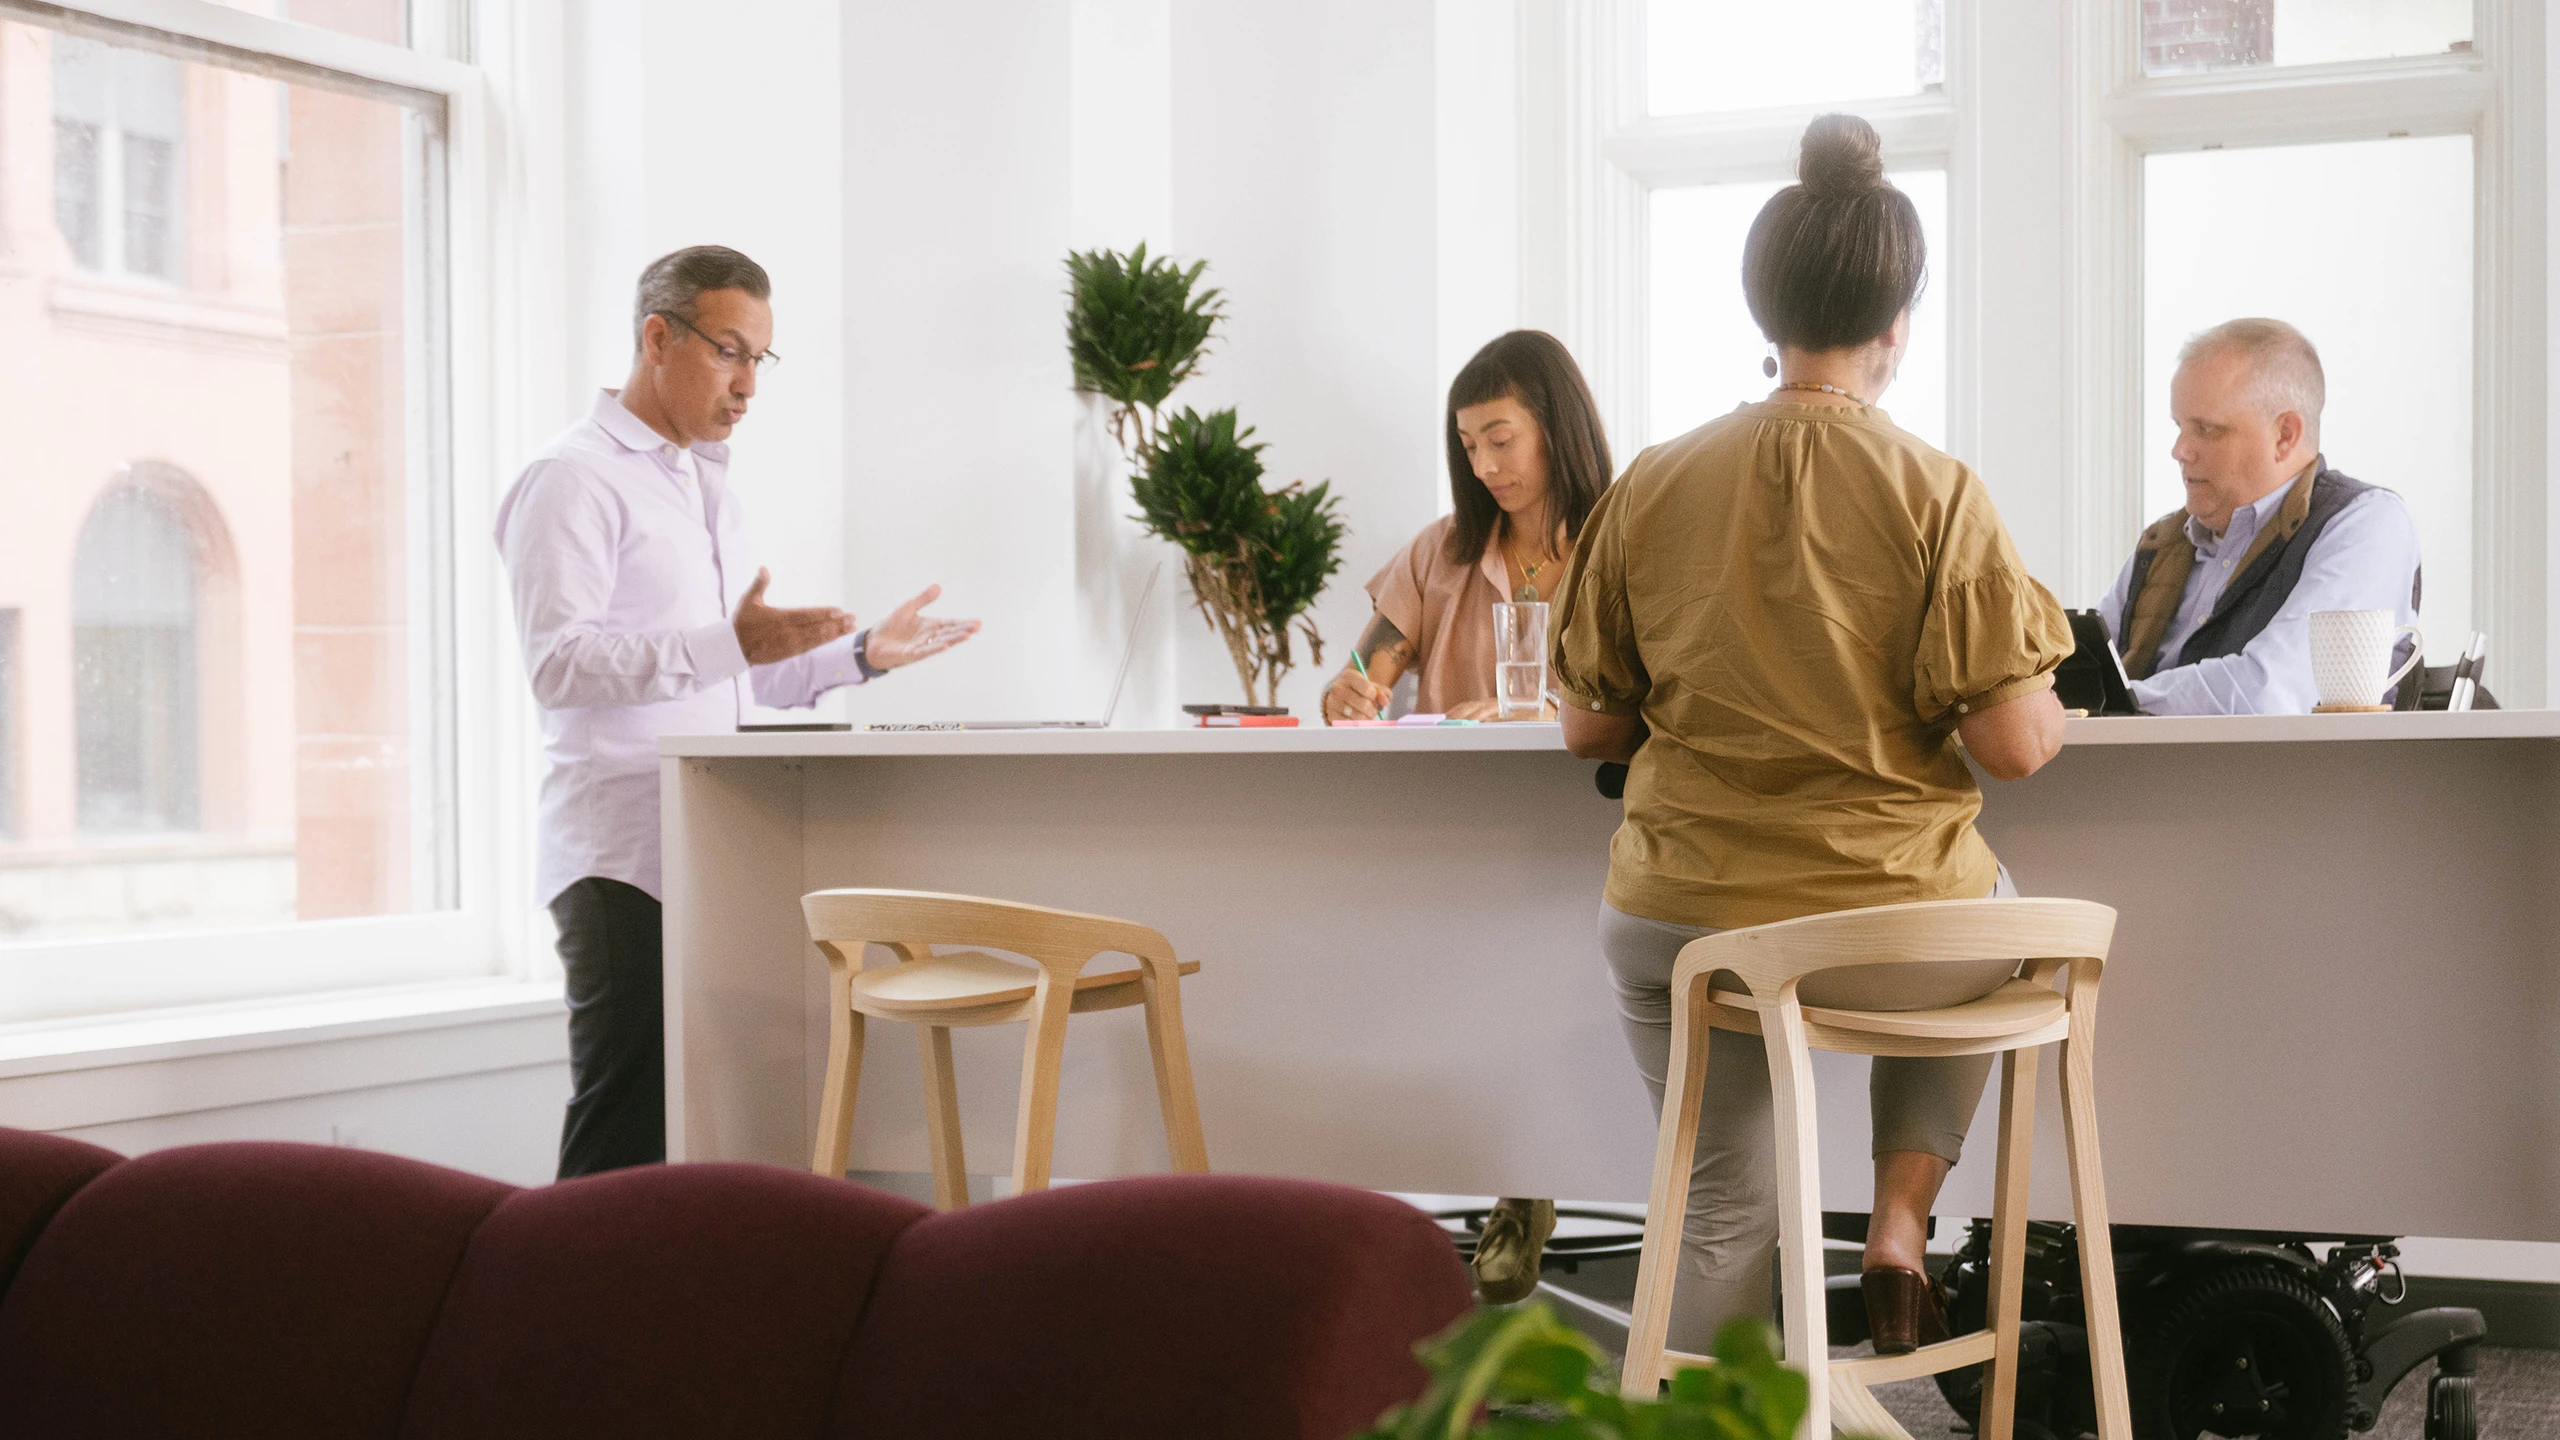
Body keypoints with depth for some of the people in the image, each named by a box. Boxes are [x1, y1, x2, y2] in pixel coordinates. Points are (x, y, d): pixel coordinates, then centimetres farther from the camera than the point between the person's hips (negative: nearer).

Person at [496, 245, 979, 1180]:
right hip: (622, 858, -8)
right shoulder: (574, 479, -6)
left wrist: (862, 654, 13)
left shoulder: (707, 487, 24)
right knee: (625, 1133, -9)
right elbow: (558, 661, -19)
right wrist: (731, 644, -28)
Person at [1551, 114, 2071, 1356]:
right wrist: (2052, 714, 11)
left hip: (1678, 924, 2)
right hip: (1892, 933, -2)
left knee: (1723, 1207, 22)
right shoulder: (1933, 496, -11)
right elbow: (2015, 744, -13)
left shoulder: (1650, 488, -2)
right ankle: (1900, 1217, 21)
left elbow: (1587, 726, 4)